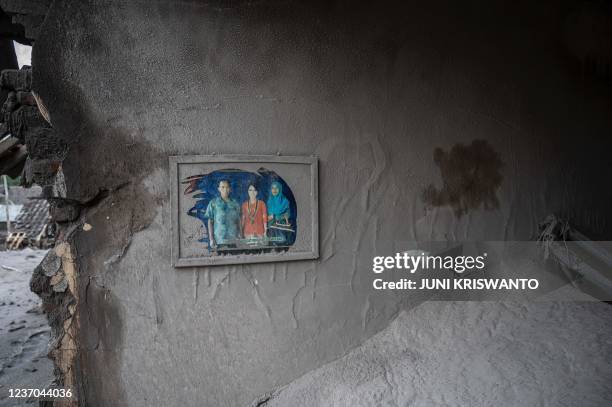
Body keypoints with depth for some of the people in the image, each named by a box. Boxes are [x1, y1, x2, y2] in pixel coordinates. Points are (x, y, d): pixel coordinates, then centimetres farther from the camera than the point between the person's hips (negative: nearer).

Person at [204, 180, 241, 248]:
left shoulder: (235, 204, 8)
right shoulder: (213, 203, 3)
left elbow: (238, 222, 12)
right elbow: (210, 222, 4)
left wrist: (239, 237, 4)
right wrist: (211, 239, -3)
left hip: (233, 240, 2)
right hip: (219, 240, -2)